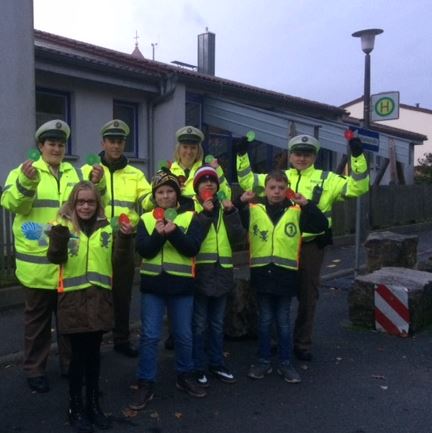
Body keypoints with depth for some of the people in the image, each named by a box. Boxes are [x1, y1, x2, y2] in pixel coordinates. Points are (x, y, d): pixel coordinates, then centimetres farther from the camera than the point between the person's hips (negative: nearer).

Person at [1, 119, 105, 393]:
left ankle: (70, 363, 32)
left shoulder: (77, 174, 10)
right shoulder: (24, 170, 0)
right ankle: (35, 370, 25)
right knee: (38, 319, 10)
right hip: (38, 261, -3)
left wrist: (98, 185, -16)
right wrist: (25, 182, -32)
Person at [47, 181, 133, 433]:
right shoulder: (64, 225, -2)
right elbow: (56, 258, -12)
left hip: (99, 298, 3)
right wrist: (59, 234, -29)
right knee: (79, 354, 3)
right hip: (73, 298, -2)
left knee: (94, 352, 13)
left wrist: (125, 238, -14)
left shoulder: (107, 227, 5)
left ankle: (93, 404, 29)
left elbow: (120, 259, 2)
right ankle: (75, 408, 21)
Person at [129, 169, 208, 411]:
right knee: (150, 336, 2)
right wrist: (159, 234, -23)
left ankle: (186, 376, 31)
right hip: (153, 284, 1)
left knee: (184, 335, 12)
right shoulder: (146, 219, 4)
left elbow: (192, 248, -12)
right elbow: (143, 250, -8)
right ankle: (146, 384, 14)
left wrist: (174, 232, -25)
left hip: (182, 284, 0)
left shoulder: (190, 217, 0)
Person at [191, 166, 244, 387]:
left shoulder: (224, 207, 12)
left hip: (221, 271, 5)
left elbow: (237, 236, -1)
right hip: (200, 271, -4)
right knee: (199, 323, 3)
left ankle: (217, 364, 27)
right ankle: (197, 368, 16)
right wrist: (205, 213, -23)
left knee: (217, 323, 15)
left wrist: (231, 212, -10)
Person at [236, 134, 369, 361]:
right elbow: (247, 182, 9)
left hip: (311, 246, -1)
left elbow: (357, 187, -5)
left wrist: (357, 156, -16)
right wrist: (242, 155, -1)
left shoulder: (326, 179, 3)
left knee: (307, 296, 10)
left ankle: (302, 343, 27)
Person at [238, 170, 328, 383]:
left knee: (283, 321, 12)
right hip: (262, 273, 0)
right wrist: (240, 203, -15)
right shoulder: (253, 210, 0)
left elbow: (322, 225, -6)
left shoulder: (296, 212, 0)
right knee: (264, 320, 13)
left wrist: (306, 204, -17)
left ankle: (285, 363, 26)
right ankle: (264, 361, 28)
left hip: (285, 275, 0)